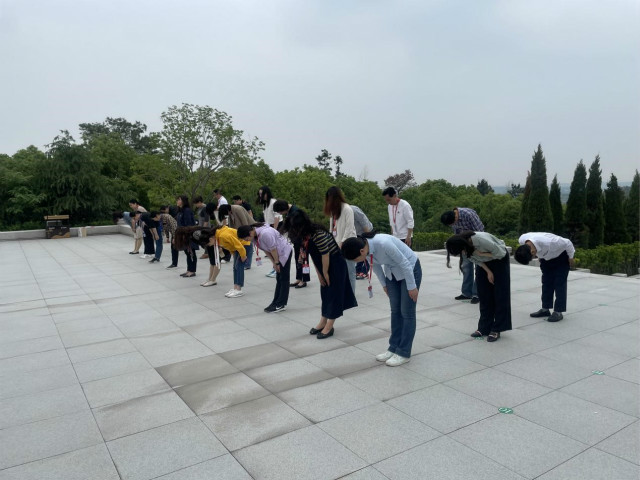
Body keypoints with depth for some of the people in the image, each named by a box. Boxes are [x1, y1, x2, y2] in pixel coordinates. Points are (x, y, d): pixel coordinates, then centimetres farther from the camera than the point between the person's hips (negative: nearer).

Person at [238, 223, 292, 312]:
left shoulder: (265, 234, -34)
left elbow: (273, 249, -26)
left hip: (285, 253, -9)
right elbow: (266, 250, 3)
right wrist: (274, 262, 3)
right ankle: (276, 302, 19)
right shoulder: (254, 235, -5)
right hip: (278, 254, 9)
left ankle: (281, 304, 2)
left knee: (284, 279, -3)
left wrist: (277, 263, -14)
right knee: (279, 279, 13)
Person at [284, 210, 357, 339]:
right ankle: (323, 323, 22)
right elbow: (313, 256, 5)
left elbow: (325, 254, -23)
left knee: (334, 294, -2)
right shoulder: (305, 236, 0)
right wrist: (319, 274, 4)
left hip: (335, 264, -9)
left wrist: (325, 273, -13)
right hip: (324, 267, 9)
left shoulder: (318, 234, -27)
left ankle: (329, 327, 4)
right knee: (325, 293, 13)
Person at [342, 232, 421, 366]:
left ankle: (403, 353, 7)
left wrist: (412, 286, -17)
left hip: (410, 269, -7)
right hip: (392, 272, 7)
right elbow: (375, 264, 4)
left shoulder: (384, 243, -38)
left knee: (407, 312, -1)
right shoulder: (365, 248, -16)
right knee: (395, 310, 9)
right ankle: (394, 348, 17)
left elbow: (404, 263, -26)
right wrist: (384, 284, 12)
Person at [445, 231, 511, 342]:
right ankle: (484, 328, 11)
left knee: (500, 294, -5)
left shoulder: (481, 240, -40)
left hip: (499, 258, -5)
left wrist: (481, 253, -29)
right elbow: (474, 259, -4)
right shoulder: (464, 246, -21)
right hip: (484, 262, 5)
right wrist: (488, 271, -9)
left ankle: (497, 329, 1)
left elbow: (501, 253, -27)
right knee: (484, 295, 3)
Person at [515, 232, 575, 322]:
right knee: (546, 281, 7)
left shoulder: (547, 242, -45)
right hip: (546, 257, 5)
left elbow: (567, 243, -27)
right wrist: (538, 256, 9)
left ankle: (558, 311, -2)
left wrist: (571, 258, -11)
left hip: (561, 256, -5)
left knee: (559, 283, -6)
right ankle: (545, 309, 14)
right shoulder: (521, 240, -30)